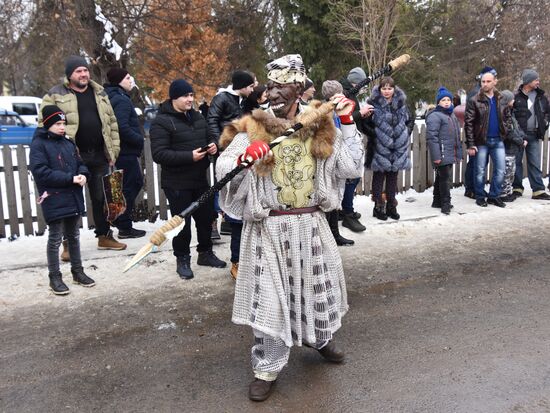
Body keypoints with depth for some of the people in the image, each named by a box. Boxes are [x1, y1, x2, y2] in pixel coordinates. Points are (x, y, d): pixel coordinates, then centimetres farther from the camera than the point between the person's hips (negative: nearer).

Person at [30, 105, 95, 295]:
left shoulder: (69, 143, 11)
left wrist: (83, 174, -7)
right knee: (55, 239, 3)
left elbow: (80, 163, 18)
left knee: (74, 236, 16)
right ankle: (55, 277, 14)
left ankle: (77, 271, 28)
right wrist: (70, 178, -21)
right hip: (54, 201, -6)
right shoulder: (38, 145, -10)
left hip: (74, 198, 7)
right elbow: (41, 172, -18)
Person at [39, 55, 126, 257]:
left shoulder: (99, 93, 14)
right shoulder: (55, 96, -1)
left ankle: (105, 236, 26)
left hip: (99, 156, 5)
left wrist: (113, 151, 9)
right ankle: (69, 244, 11)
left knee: (102, 198, 12)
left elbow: (112, 123, 15)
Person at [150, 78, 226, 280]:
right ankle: (182, 259, 20)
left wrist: (213, 145, -1)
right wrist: (189, 156, -26)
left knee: (206, 218, 15)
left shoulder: (197, 117, 10)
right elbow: (159, 154, -21)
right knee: (182, 222, 3)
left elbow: (208, 138, 24)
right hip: (177, 183, -7)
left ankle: (205, 253, 34)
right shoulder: (161, 122, -13)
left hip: (200, 179, 7)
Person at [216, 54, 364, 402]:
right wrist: (244, 158, -33)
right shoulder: (252, 128, -5)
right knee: (269, 296, 3)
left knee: (319, 284, 19)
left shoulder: (321, 125, 2)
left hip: (311, 224, 3)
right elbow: (222, 170, -12)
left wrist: (348, 124, -5)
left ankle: (321, 337, 48)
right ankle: (267, 368, 22)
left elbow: (351, 169, -1)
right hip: (269, 228, -2)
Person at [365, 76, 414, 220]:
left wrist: (406, 132, 5)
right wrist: (373, 134, -15)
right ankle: (378, 207, 11)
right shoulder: (374, 103, -7)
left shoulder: (401, 103, 7)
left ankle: (391, 206, 21)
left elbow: (410, 120, 18)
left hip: (397, 148, 4)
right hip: (379, 148, -4)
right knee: (378, 177, 3)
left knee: (392, 177, 11)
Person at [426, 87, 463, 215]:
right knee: (445, 178, -8)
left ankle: (437, 201, 25)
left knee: (441, 178, 16)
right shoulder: (435, 116, -12)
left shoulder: (451, 115, 18)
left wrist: (458, 153, 22)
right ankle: (446, 204, -1)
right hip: (442, 154, -9)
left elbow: (456, 136, 26)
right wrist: (436, 156, -23)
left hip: (450, 154, 9)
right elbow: (431, 137, -20)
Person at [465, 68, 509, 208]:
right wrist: (471, 144, -12)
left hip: (498, 141, 4)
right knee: (480, 171, 5)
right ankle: (480, 196, 19)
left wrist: (504, 132, 4)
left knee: (500, 170, 4)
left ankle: (494, 196, 18)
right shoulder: (474, 101, -5)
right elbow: (468, 123, -8)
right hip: (482, 141, -4)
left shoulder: (500, 99, 7)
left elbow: (506, 117, 17)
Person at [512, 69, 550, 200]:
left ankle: (538, 190, 7)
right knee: (517, 161, 5)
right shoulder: (516, 96, -7)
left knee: (535, 163, 5)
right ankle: (517, 188, 15)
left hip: (534, 135, 4)